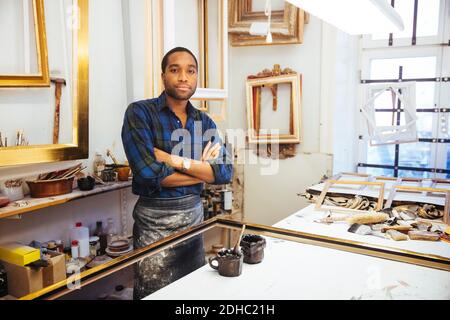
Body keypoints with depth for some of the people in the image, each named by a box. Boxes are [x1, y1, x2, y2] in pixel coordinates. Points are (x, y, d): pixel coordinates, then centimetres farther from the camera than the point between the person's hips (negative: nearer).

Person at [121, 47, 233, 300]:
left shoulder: (205, 121, 5)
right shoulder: (140, 113, -10)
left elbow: (226, 172, -6)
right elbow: (149, 173, -22)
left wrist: (176, 160, -18)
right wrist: (203, 168, -11)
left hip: (195, 215, 5)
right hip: (155, 220, -5)